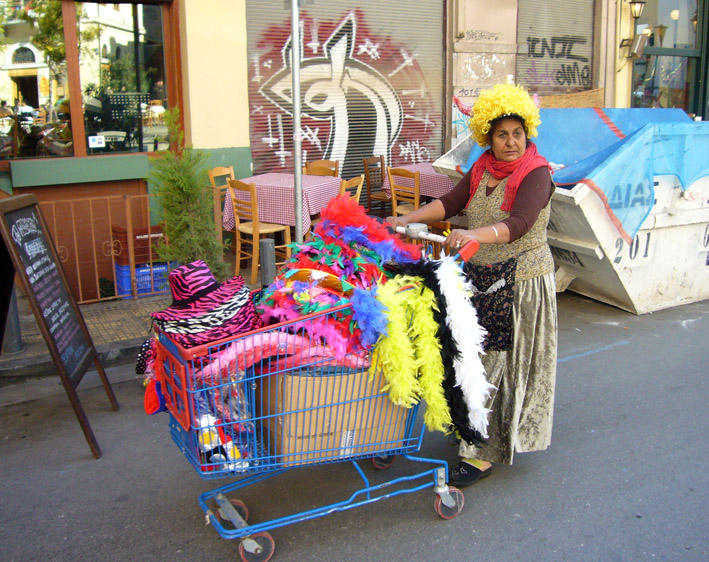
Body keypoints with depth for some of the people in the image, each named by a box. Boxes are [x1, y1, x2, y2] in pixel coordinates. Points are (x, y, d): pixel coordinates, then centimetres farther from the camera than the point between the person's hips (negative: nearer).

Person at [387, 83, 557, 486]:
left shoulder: (536, 173, -13)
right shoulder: (483, 168, 8)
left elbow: (519, 223, -28)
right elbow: (451, 202, 4)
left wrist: (474, 235, -44)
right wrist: (407, 219, -8)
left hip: (520, 282, -6)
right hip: (480, 277, 6)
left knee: (504, 361, -2)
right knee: (480, 356, 11)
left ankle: (485, 453, 5)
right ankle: (485, 439, 29)